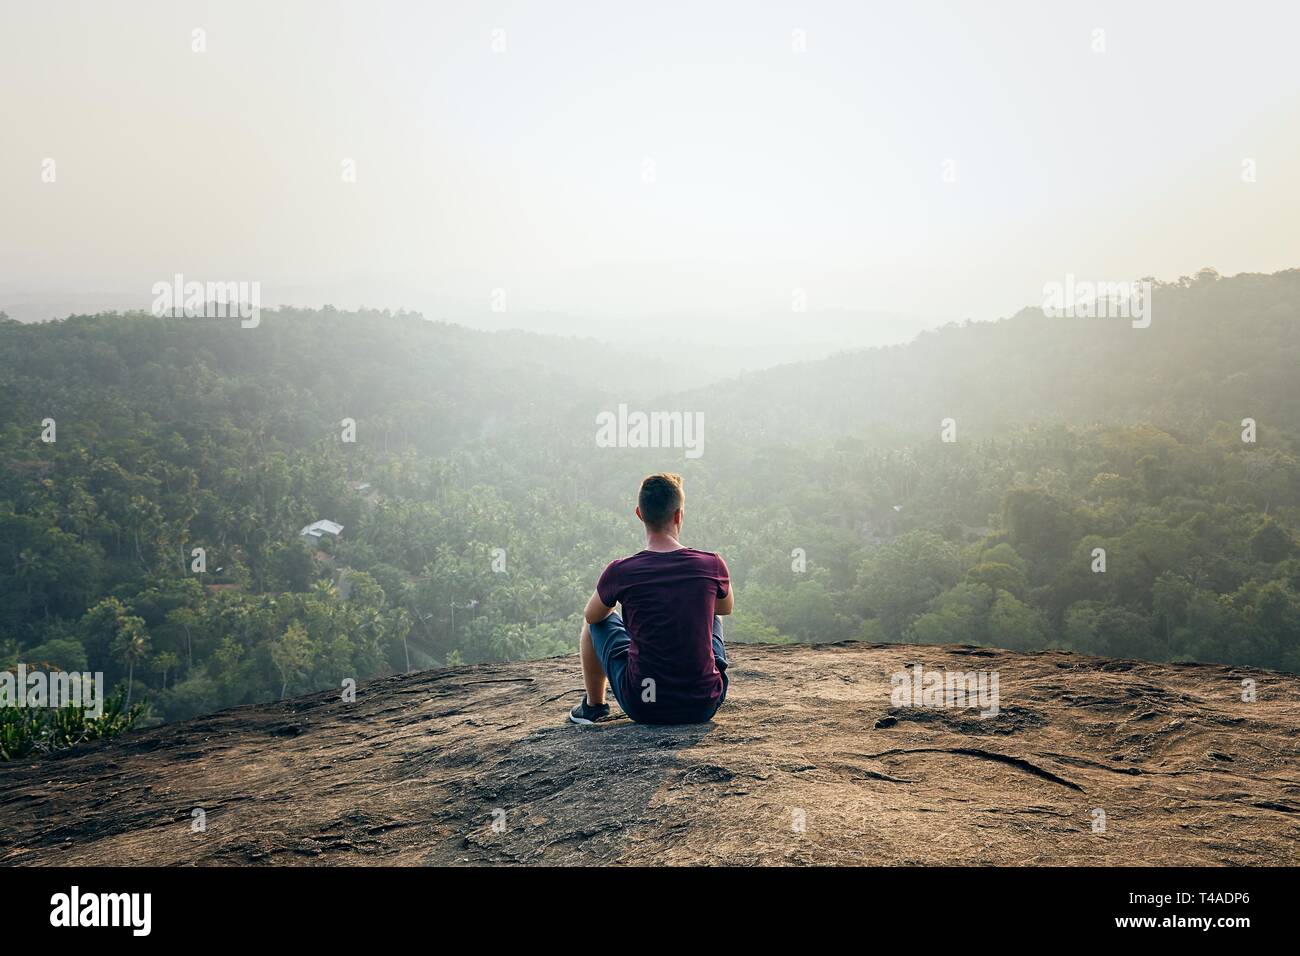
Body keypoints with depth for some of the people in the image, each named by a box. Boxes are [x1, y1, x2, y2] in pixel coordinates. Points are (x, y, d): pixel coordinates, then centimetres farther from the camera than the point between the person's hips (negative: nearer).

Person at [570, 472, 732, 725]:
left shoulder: (620, 571, -13)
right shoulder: (712, 565, -9)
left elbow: (592, 616, 10)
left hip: (642, 707, -1)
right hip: (705, 706, 2)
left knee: (596, 622, 22)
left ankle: (593, 705, 35)